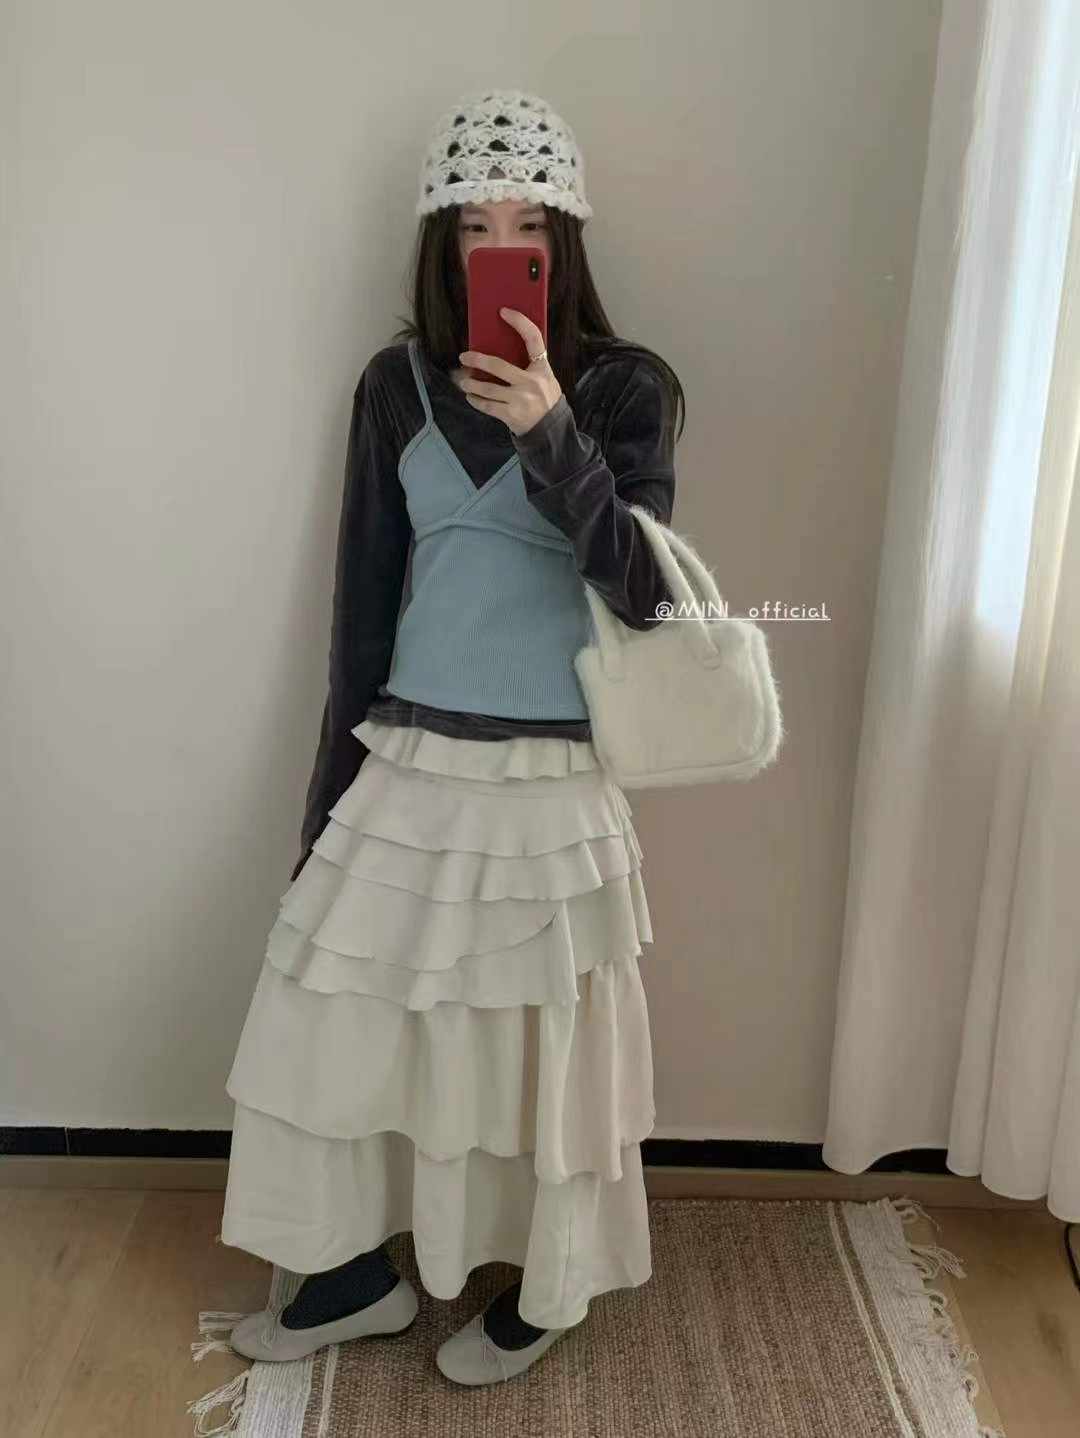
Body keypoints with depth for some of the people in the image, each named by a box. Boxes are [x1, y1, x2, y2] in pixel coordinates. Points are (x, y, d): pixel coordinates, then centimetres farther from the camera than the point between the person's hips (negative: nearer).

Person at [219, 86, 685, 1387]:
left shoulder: (625, 386, -5)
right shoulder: (397, 384, 2)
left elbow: (640, 593, -16)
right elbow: (364, 603, 5)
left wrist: (552, 431, -29)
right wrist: (331, 793, 7)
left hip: (554, 777, -3)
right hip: (410, 764, 3)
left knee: (546, 1035, 10)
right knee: (335, 1016, 10)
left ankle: (545, 1286, 37)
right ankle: (359, 1270, 35)